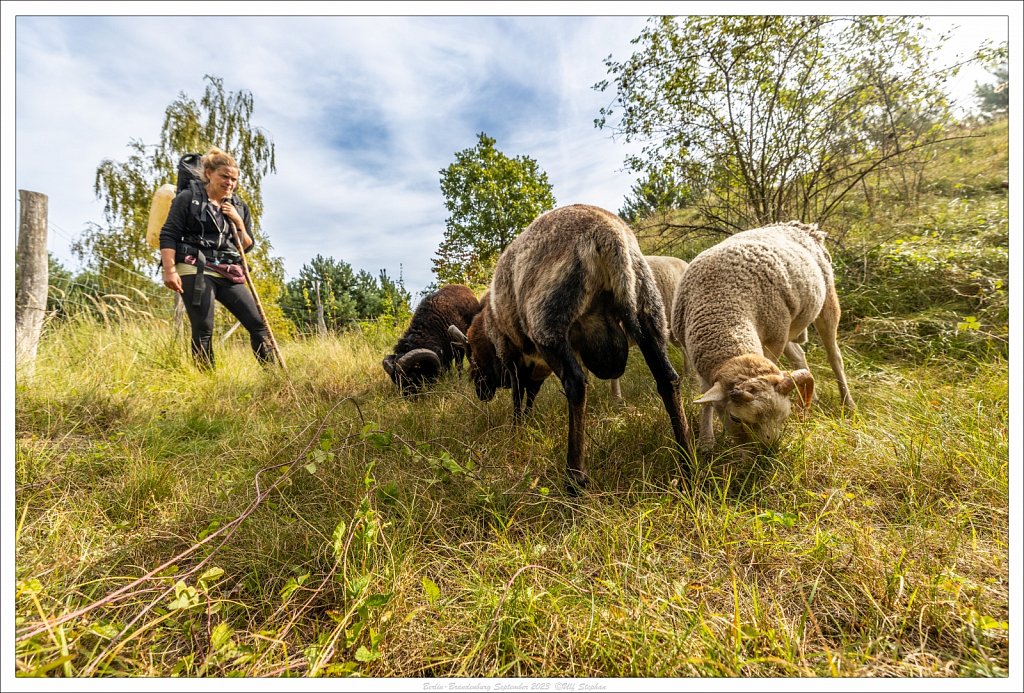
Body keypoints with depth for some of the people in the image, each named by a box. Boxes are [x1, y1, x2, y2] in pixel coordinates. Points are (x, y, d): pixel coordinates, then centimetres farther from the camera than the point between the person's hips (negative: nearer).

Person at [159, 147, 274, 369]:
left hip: (228, 274, 4)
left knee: (258, 323, -5)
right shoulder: (188, 198, 4)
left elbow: (247, 246, 16)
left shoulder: (239, 207, 18)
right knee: (203, 330, -6)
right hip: (195, 271, -4)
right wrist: (169, 270, -12)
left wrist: (238, 221, 0)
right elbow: (168, 235, -2)